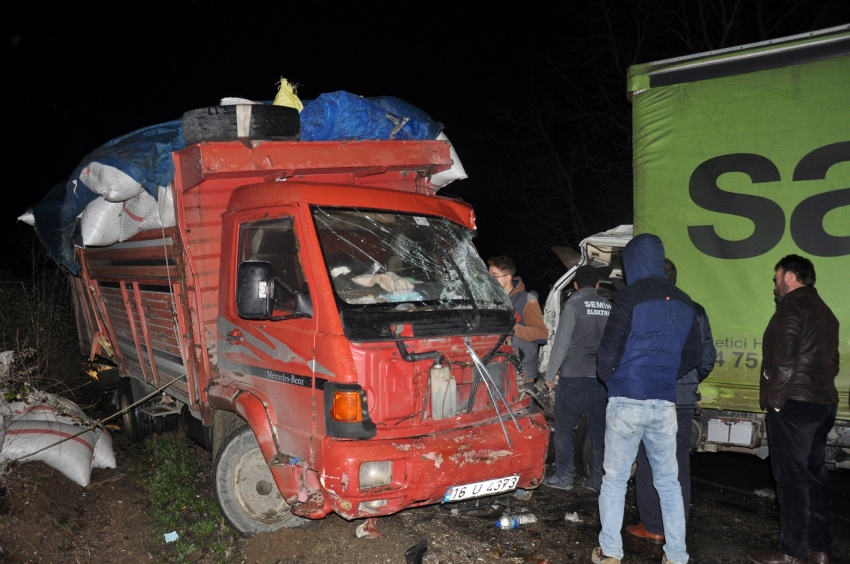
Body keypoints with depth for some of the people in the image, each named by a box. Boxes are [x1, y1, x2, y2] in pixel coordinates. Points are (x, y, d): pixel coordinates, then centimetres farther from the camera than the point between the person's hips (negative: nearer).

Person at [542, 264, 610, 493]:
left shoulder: (573, 304, -7)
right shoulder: (608, 307, 7)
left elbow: (561, 342, -8)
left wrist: (550, 375, 0)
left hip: (575, 378, -5)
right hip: (602, 379, 5)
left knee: (563, 428, 6)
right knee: (600, 431, 11)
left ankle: (563, 477, 10)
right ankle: (598, 478, 14)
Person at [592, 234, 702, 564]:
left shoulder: (631, 296, -9)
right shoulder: (683, 303, 9)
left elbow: (609, 349, -9)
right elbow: (694, 354, 15)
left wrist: (608, 376, 9)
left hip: (627, 400, -5)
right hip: (664, 403, 5)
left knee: (615, 479, 6)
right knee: (668, 481, 12)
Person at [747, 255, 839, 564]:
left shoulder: (793, 304, -9)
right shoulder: (824, 310, 19)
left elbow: (784, 358, -18)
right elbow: (831, 361, 19)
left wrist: (774, 397, -11)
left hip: (794, 403, -9)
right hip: (823, 402, 9)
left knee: (791, 478, -4)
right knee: (814, 475, 13)